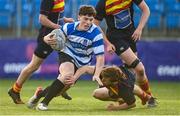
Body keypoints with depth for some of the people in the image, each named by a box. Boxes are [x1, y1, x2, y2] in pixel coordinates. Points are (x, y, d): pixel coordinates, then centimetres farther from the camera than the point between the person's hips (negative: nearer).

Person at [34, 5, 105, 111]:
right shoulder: (69, 27, -15)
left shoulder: (96, 34, -22)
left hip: (82, 63, 2)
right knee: (68, 74, -32)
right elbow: (49, 38, -6)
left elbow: (100, 56, -24)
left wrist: (97, 74, -38)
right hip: (67, 54, -2)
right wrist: (47, 39, -32)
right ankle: (44, 102, -27)